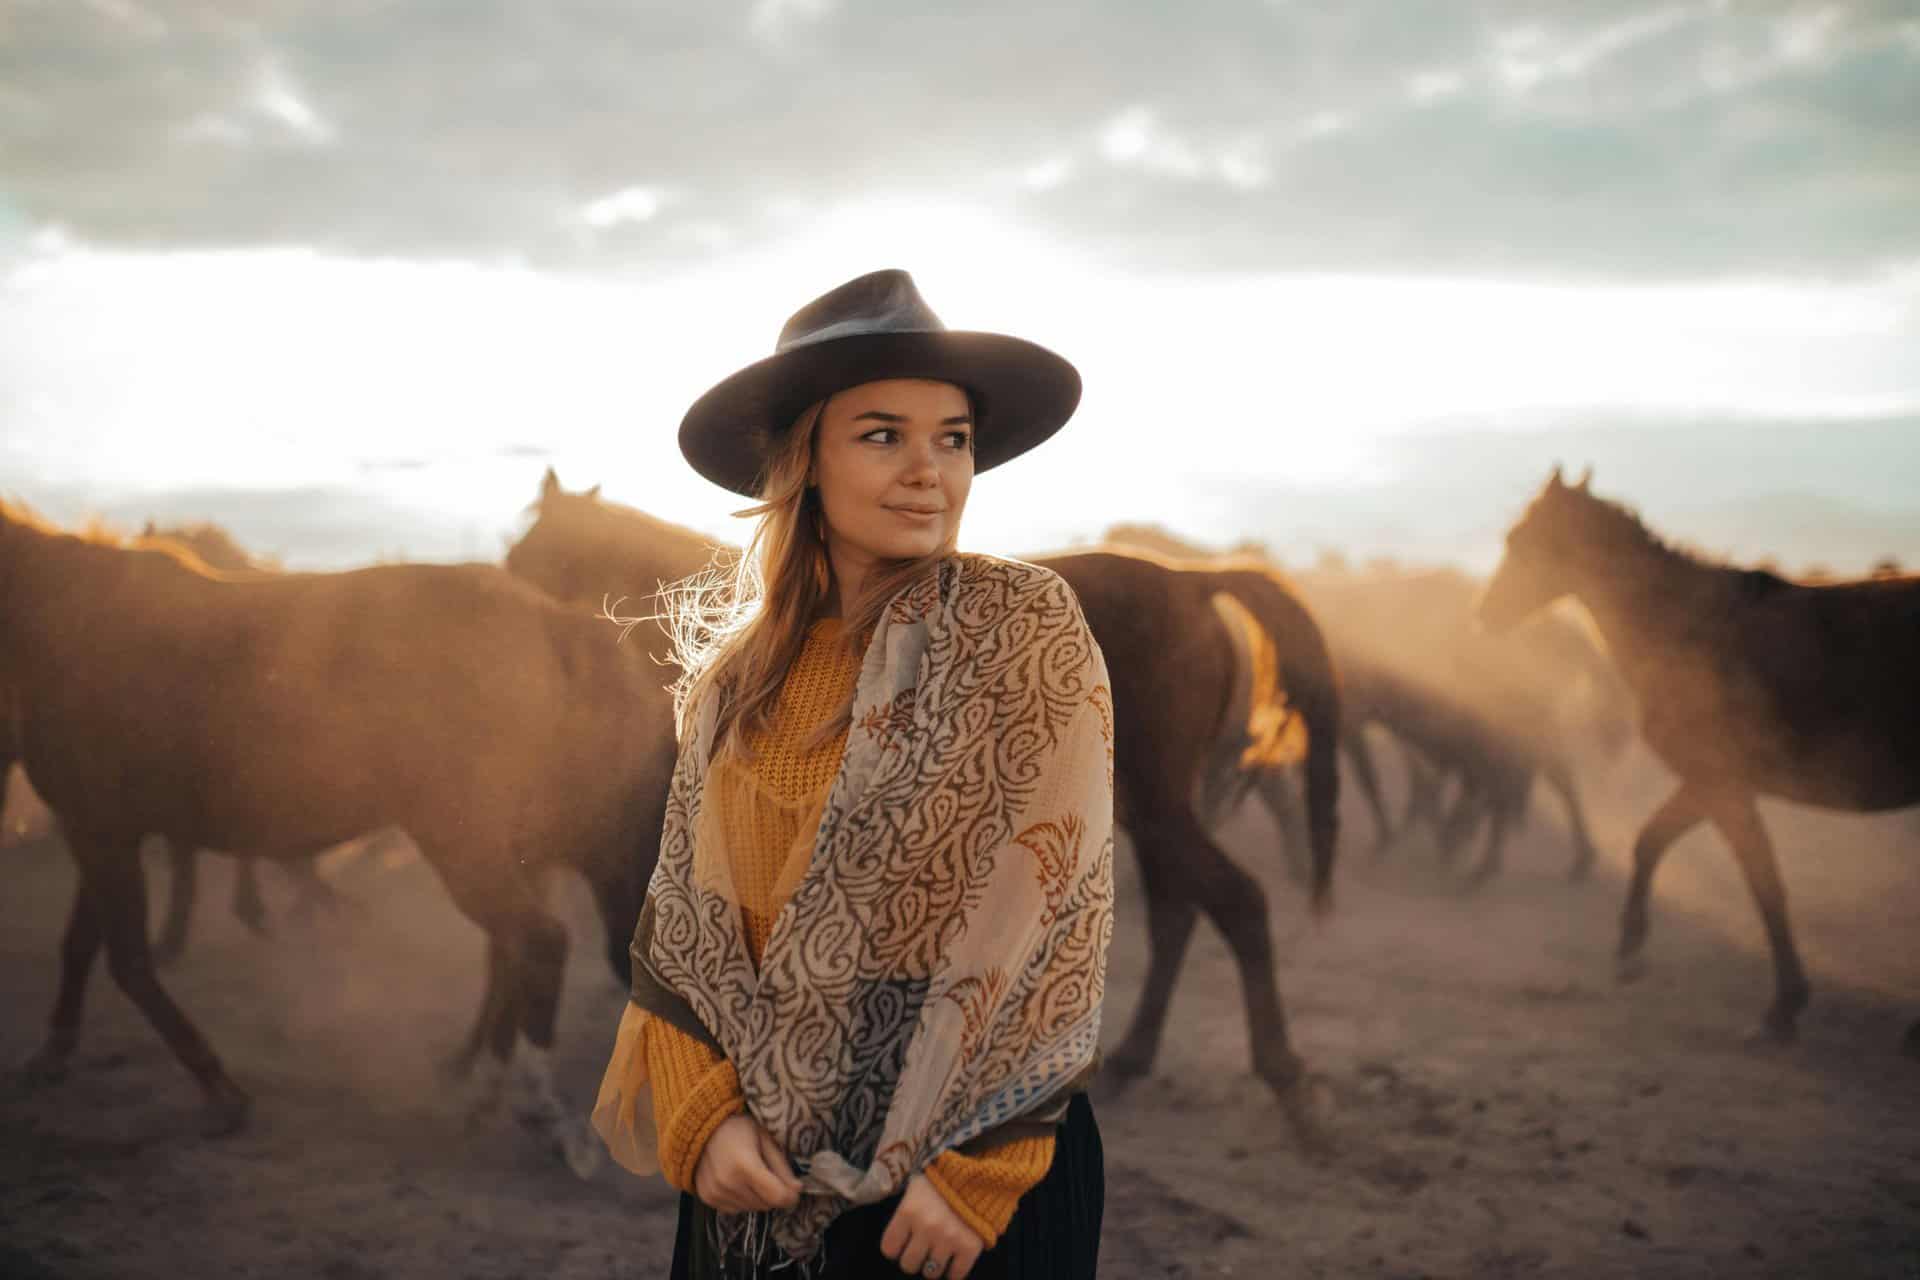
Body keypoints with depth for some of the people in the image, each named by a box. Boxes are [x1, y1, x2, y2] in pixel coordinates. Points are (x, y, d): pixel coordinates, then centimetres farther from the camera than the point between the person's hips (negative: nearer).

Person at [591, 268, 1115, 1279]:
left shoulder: (1025, 630, -11)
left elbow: (1048, 915, -13)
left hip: (970, 1163, -3)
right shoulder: (733, 660, 1)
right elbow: (684, 913, 3)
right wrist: (705, 1113, -10)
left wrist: (978, 1169, -15)